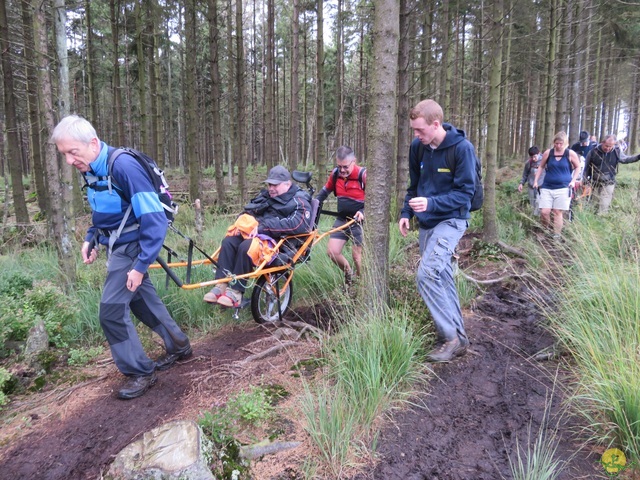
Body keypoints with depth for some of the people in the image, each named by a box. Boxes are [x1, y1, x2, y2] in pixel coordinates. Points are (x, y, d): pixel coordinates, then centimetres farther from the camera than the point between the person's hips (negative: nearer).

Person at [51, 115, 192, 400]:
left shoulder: (123, 166, -25)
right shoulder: (91, 170, 2)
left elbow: (155, 220, -26)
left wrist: (140, 266, -25)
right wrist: (90, 239, 6)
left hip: (133, 245, -9)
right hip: (117, 244, 9)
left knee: (111, 310, -8)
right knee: (141, 299, 18)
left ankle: (140, 372, 10)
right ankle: (178, 346, 37)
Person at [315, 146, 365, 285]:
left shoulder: (363, 174, -18)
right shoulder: (335, 174, -2)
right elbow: (325, 191, 15)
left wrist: (364, 212, -30)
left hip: (359, 220, -5)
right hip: (342, 219, 5)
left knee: (357, 254, 0)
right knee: (332, 251, -1)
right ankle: (348, 273, 25)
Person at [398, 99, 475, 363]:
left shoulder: (462, 148, -16)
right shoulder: (417, 146, 1)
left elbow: (465, 192, -16)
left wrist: (431, 203, -28)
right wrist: (406, 213, 0)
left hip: (450, 220, -7)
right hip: (426, 222, 7)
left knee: (427, 274, -20)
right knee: (441, 278, 10)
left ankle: (451, 337, -6)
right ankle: (457, 336, 22)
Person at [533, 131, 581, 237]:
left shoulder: (571, 154, -2)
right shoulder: (548, 153, 1)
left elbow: (577, 167, 12)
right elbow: (541, 167, 13)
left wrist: (573, 180, 0)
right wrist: (536, 181, 8)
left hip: (563, 188, -1)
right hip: (547, 187, 2)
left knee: (557, 212, 0)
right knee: (544, 212, -6)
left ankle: (556, 236, 8)